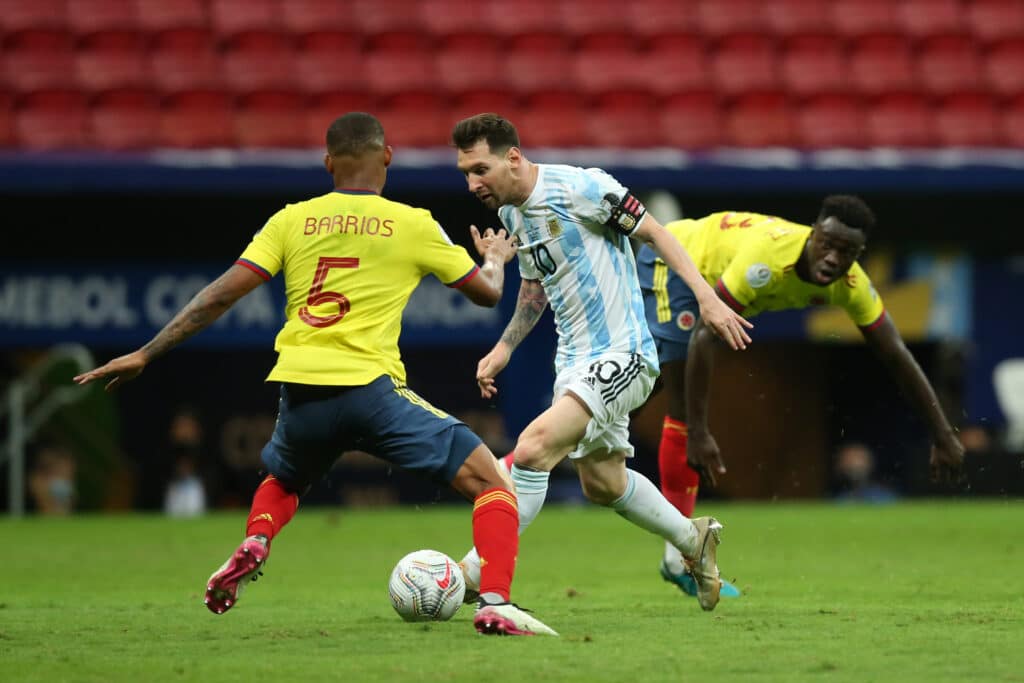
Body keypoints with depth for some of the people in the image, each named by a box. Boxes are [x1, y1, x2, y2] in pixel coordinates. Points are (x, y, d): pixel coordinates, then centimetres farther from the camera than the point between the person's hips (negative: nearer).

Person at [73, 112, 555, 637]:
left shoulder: (292, 220, 11)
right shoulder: (412, 224, 7)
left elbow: (220, 294, 5)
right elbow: (486, 292, 17)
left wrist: (146, 354, 9)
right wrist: (495, 259, 41)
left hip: (301, 396, 3)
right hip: (371, 390, -3)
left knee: (282, 480, 36)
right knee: (490, 481, 4)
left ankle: (253, 547, 6)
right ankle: (495, 603, -16)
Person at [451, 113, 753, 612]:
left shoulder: (578, 187, -17)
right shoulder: (510, 212, 8)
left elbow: (652, 231, -12)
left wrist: (707, 298, -18)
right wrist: (504, 348, 15)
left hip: (621, 354, -9)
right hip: (574, 360, 9)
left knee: (533, 449, -23)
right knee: (601, 482, 18)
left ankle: (474, 574, -20)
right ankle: (694, 541, 41)